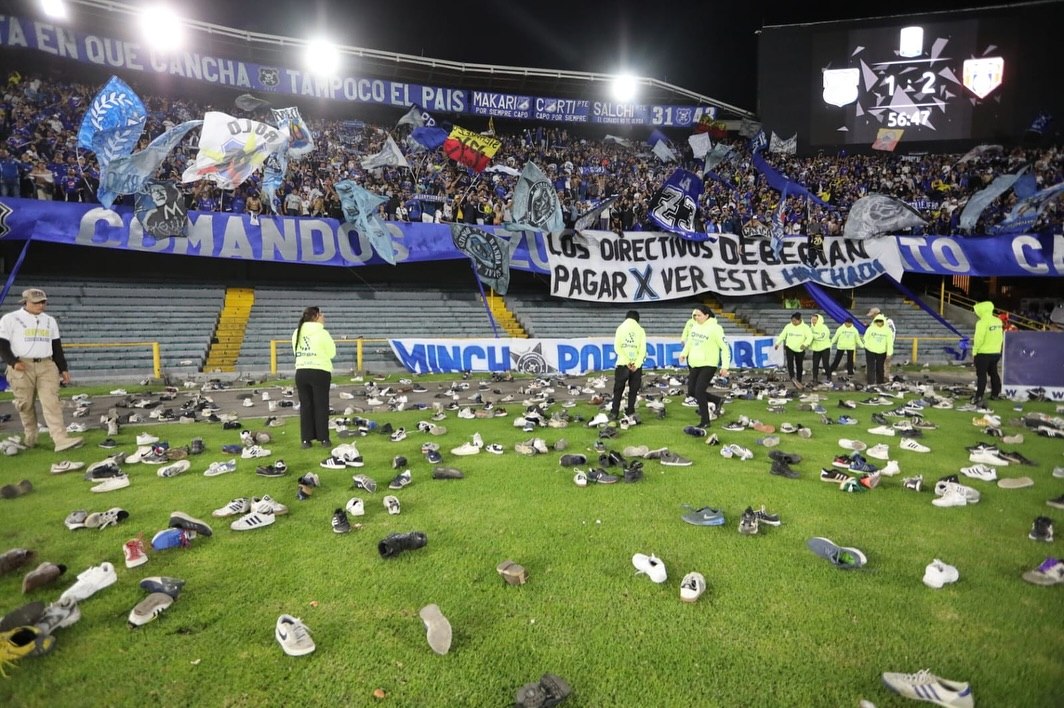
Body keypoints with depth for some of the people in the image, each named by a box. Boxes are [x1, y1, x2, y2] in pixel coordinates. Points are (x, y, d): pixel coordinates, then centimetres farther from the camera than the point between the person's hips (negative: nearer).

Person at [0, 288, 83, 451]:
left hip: (47, 366, 3)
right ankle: (29, 438, 21)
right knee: (26, 404, 5)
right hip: (21, 367, -2)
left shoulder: (50, 321, 17)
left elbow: (57, 347, 19)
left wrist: (63, 368, 13)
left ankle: (61, 440, -19)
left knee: (52, 402, -9)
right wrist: (13, 362, -16)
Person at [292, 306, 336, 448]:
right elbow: (332, 352, -2)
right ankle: (324, 439, 8)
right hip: (320, 372, -4)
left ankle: (306, 439, 12)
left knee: (305, 405, 10)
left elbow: (296, 352, 15)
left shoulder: (296, 333, 6)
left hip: (301, 372, 4)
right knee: (321, 406, 4)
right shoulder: (322, 333, -9)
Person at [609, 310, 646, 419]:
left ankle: (614, 412, 5)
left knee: (618, 389, 8)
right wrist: (637, 364, -12)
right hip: (636, 364, 1)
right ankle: (630, 411, 12)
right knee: (633, 389, 12)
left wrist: (627, 362, -12)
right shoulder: (640, 330, 5)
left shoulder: (621, 328, 3)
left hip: (622, 363, 0)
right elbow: (643, 349, -6)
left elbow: (617, 347, -9)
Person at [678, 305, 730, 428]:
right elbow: (690, 341, 21)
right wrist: (684, 353, 8)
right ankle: (718, 401, 34)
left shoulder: (715, 328, -16)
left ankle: (705, 421, 2)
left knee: (699, 392, -13)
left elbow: (725, 348, -13)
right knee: (693, 392, 11)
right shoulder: (695, 326, 4)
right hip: (695, 365, 7)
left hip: (709, 365, -7)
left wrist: (725, 366, -17)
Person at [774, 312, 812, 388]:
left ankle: (799, 381, 22)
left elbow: (810, 336, -19)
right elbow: (782, 335, 7)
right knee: (790, 362, -23)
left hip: (800, 350, -1)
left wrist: (805, 344, -34)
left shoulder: (805, 327, -10)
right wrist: (777, 343, -1)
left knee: (799, 366, 9)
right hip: (789, 348, 1)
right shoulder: (788, 326, -2)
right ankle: (793, 378, -33)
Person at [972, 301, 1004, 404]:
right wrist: (997, 347, 21)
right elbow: (1001, 337, 11)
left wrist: (974, 351, -9)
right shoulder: (998, 321, 4)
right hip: (996, 352, 7)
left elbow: (979, 339, -20)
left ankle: (979, 398, -7)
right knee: (993, 373, 18)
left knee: (981, 375, -4)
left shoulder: (982, 322, -19)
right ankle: (995, 394, 27)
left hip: (983, 353, -7)